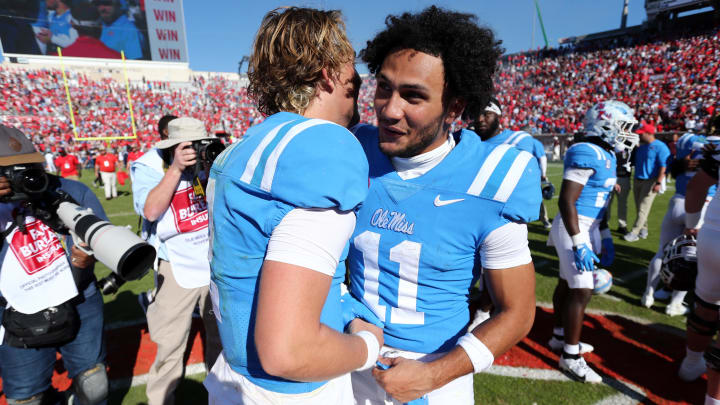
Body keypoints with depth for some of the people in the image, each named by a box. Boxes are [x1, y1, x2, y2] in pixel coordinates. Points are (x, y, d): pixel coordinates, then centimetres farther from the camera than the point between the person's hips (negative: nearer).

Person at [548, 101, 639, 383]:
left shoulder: (607, 155, 12)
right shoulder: (587, 153, -18)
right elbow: (566, 201, -23)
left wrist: (605, 238, 19)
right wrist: (579, 245, -24)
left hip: (589, 227, 10)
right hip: (575, 229, -10)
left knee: (567, 284, 18)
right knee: (582, 291, -6)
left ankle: (560, 337, 34)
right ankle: (570, 357, 7)